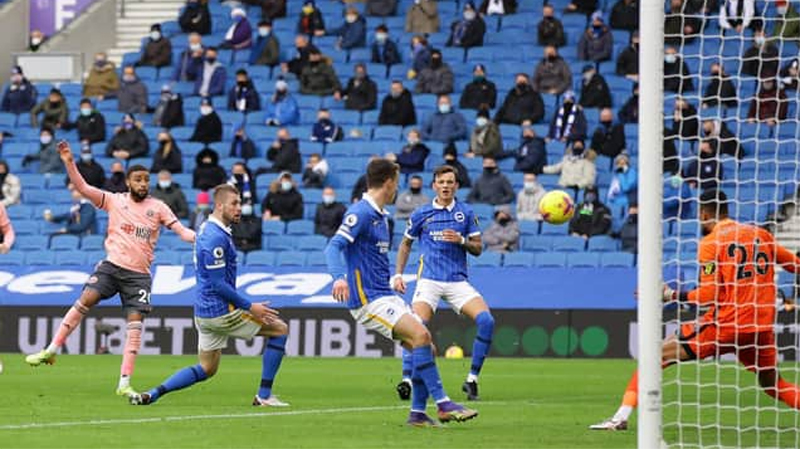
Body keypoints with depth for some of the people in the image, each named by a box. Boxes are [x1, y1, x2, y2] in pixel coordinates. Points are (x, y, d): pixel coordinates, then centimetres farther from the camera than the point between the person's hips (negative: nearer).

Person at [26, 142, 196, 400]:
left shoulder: (157, 207, 5)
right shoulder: (115, 201, 5)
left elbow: (180, 230, 1)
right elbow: (83, 188, -1)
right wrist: (69, 162, -13)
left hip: (139, 274, 0)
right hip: (112, 265, 0)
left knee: (135, 325, -8)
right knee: (85, 300, -18)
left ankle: (124, 383, -6)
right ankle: (51, 350, -8)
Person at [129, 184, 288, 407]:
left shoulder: (208, 229, 12)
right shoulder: (216, 238, -19)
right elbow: (219, 284, -22)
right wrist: (249, 307, -18)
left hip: (204, 312, 10)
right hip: (220, 311, -10)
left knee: (206, 369, 17)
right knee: (280, 329, 3)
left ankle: (151, 395, 7)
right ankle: (264, 395, 2)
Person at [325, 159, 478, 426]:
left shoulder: (380, 216, 18)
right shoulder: (360, 213, -12)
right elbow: (334, 247, -23)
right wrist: (338, 277, -40)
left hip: (385, 296, 10)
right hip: (367, 300, -10)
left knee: (425, 346, 2)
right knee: (420, 335, -23)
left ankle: (418, 413, 5)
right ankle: (443, 404, -23)